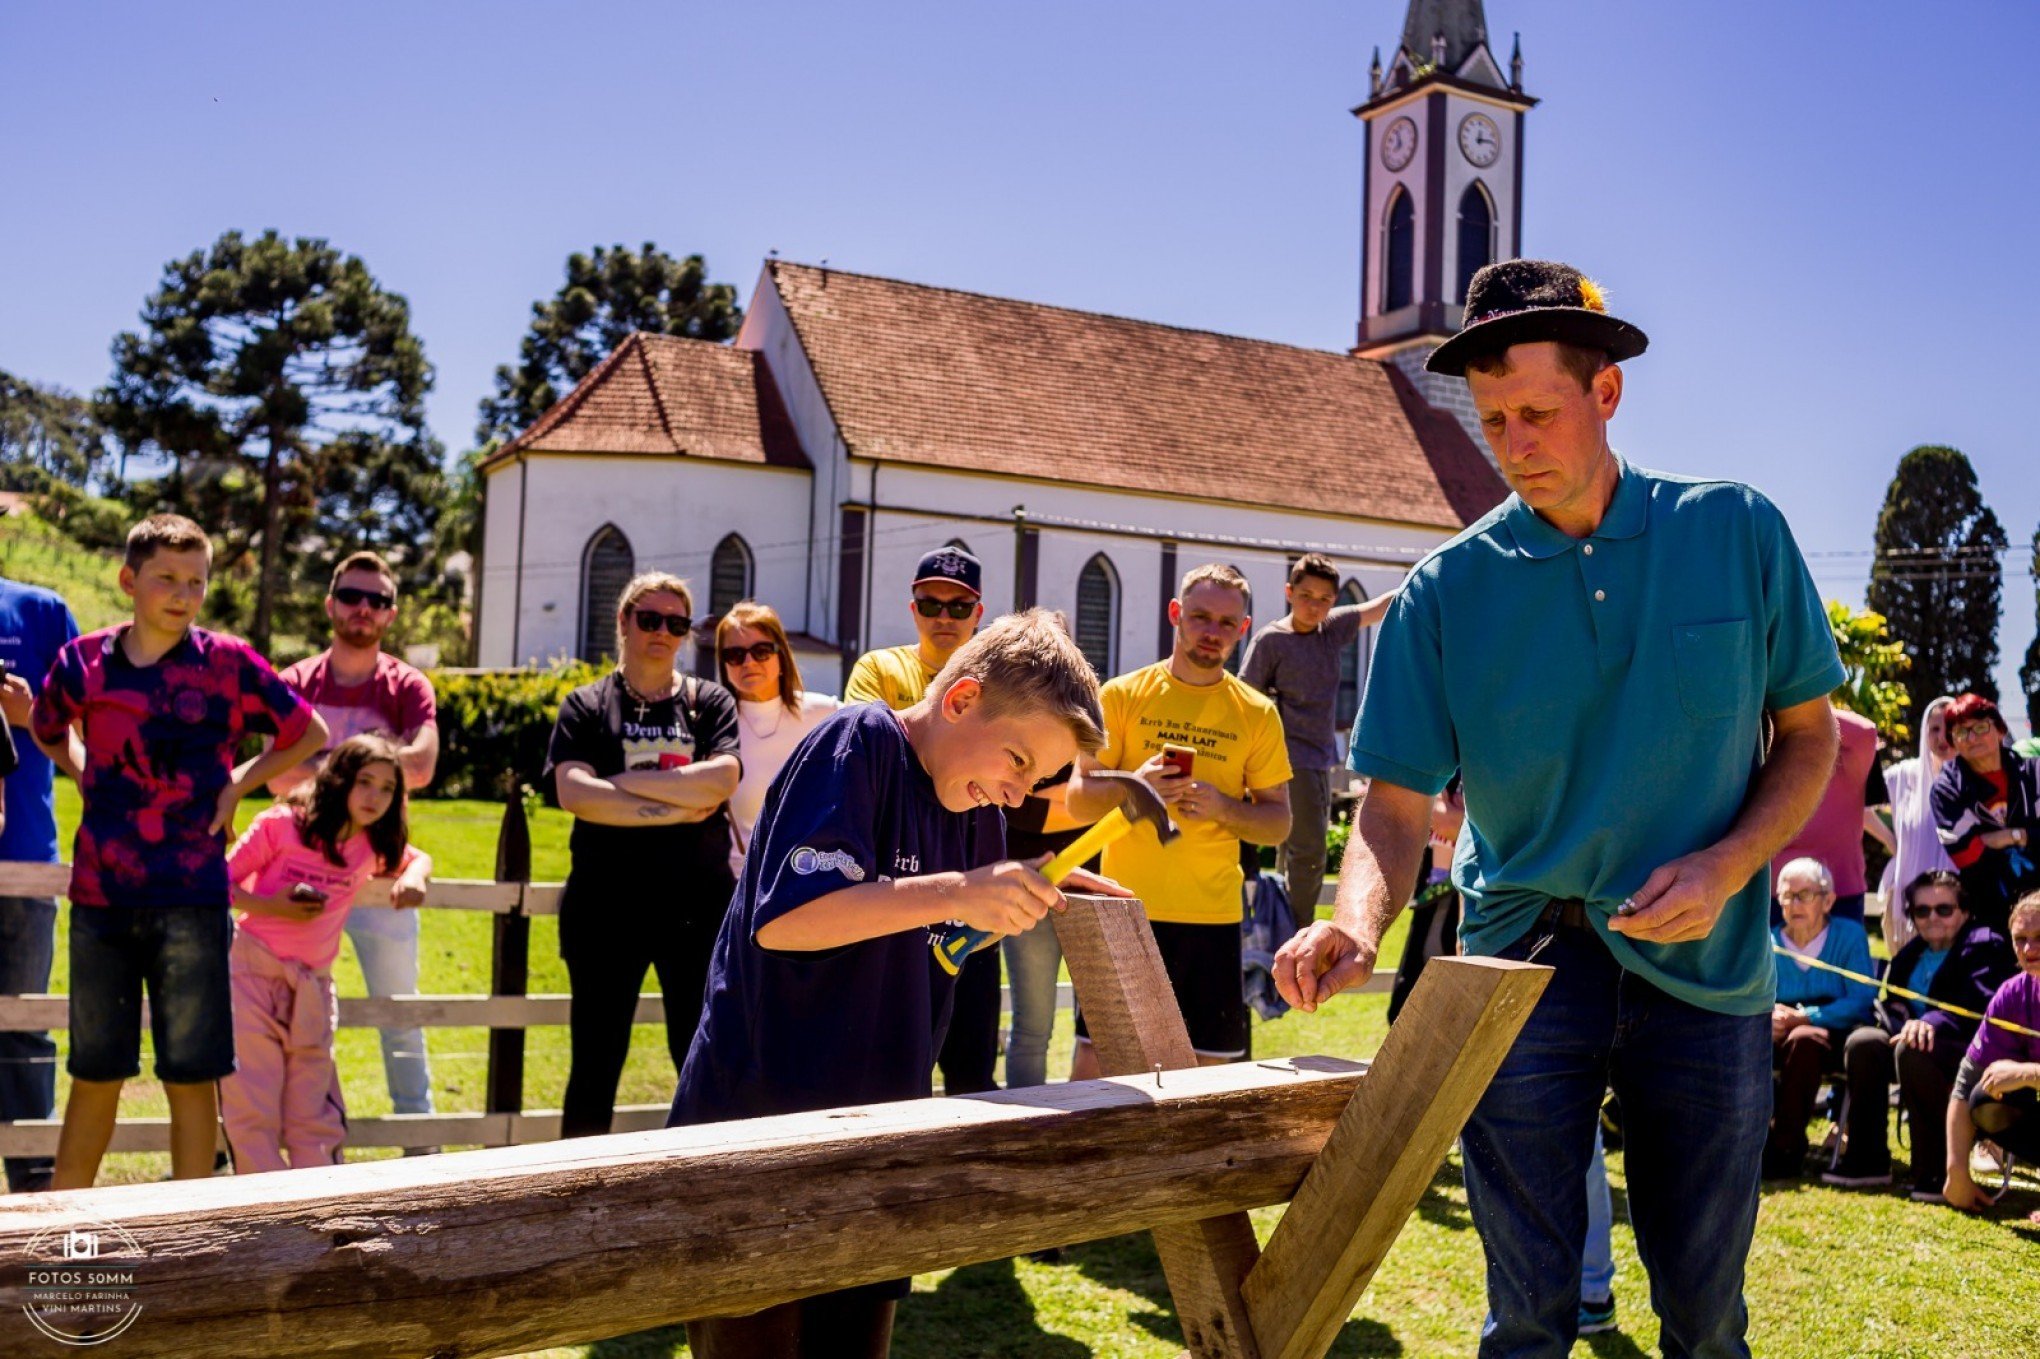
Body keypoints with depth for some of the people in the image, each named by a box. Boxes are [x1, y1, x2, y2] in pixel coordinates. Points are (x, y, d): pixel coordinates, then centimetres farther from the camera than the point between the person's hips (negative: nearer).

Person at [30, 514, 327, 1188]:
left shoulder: (227, 663, -4)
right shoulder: (83, 661, 3)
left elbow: (309, 733, 6)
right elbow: (48, 728, 24)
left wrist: (238, 784, -1)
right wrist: (88, 776, 10)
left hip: (190, 900, -2)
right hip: (101, 897, 2)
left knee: (191, 1075, 5)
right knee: (94, 1073, 13)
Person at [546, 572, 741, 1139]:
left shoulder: (710, 702, 8)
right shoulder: (586, 705, 6)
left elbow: (719, 783, -9)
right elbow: (573, 793, -10)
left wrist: (621, 781, -10)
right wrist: (678, 808, -13)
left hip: (698, 905, 1)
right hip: (605, 906, 0)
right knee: (595, 1065, 7)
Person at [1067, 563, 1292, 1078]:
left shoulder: (1257, 713, 7)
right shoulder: (1122, 696, 3)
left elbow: (1279, 823, 8)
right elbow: (1077, 798, 2)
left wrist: (1223, 807, -12)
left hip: (1212, 917, 1)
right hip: (1125, 910, -1)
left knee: (1210, 1066, 3)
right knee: (1095, 1059, 0)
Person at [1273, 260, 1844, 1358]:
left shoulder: (1736, 532, -2)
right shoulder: (1447, 589, -4)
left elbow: (1810, 734, 6)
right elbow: (1397, 803, -6)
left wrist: (1728, 866, -12)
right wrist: (1357, 923, -26)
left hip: (1706, 964, 1)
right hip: (1522, 957, 0)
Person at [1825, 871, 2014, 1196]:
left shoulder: (1985, 945, -3)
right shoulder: (1912, 953, 21)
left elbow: (1979, 1003, -21)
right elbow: (1891, 1003, 15)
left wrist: (1932, 1022, -40)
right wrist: (1905, 1025, -11)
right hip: (1923, 1040, 7)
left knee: (1912, 1049, -36)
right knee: (1862, 1041, -20)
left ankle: (1937, 1170, -31)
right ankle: (1866, 1159, -14)